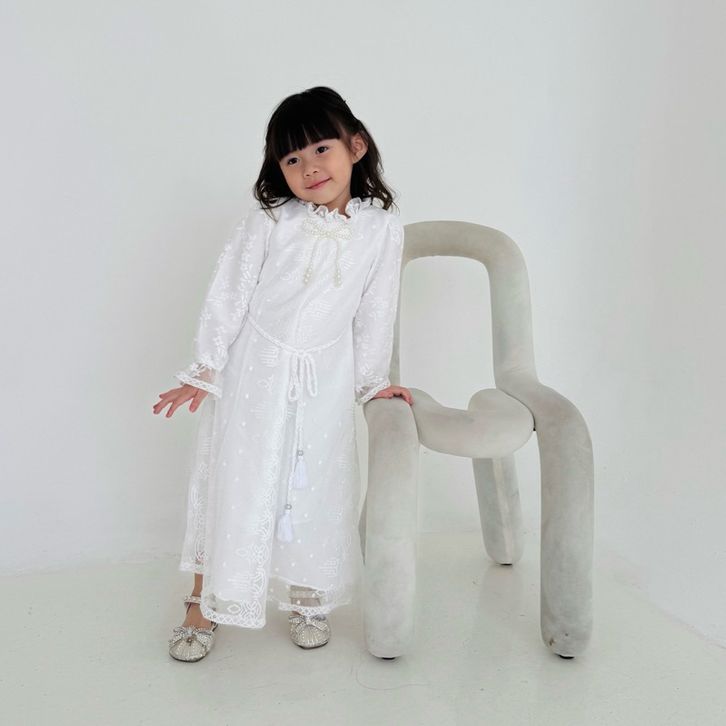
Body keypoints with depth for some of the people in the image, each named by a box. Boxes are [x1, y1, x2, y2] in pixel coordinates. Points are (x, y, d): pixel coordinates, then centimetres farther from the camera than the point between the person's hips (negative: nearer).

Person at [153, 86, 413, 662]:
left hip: (325, 382, 2)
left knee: (319, 490, 9)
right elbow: (228, 295, -6)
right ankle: (203, 609, 23)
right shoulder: (269, 221, -11)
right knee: (232, 485, 6)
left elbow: (376, 312, 2)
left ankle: (308, 601, 32)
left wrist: (371, 380, 6)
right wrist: (204, 370, -4)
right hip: (253, 374, -1)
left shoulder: (383, 228, -6)